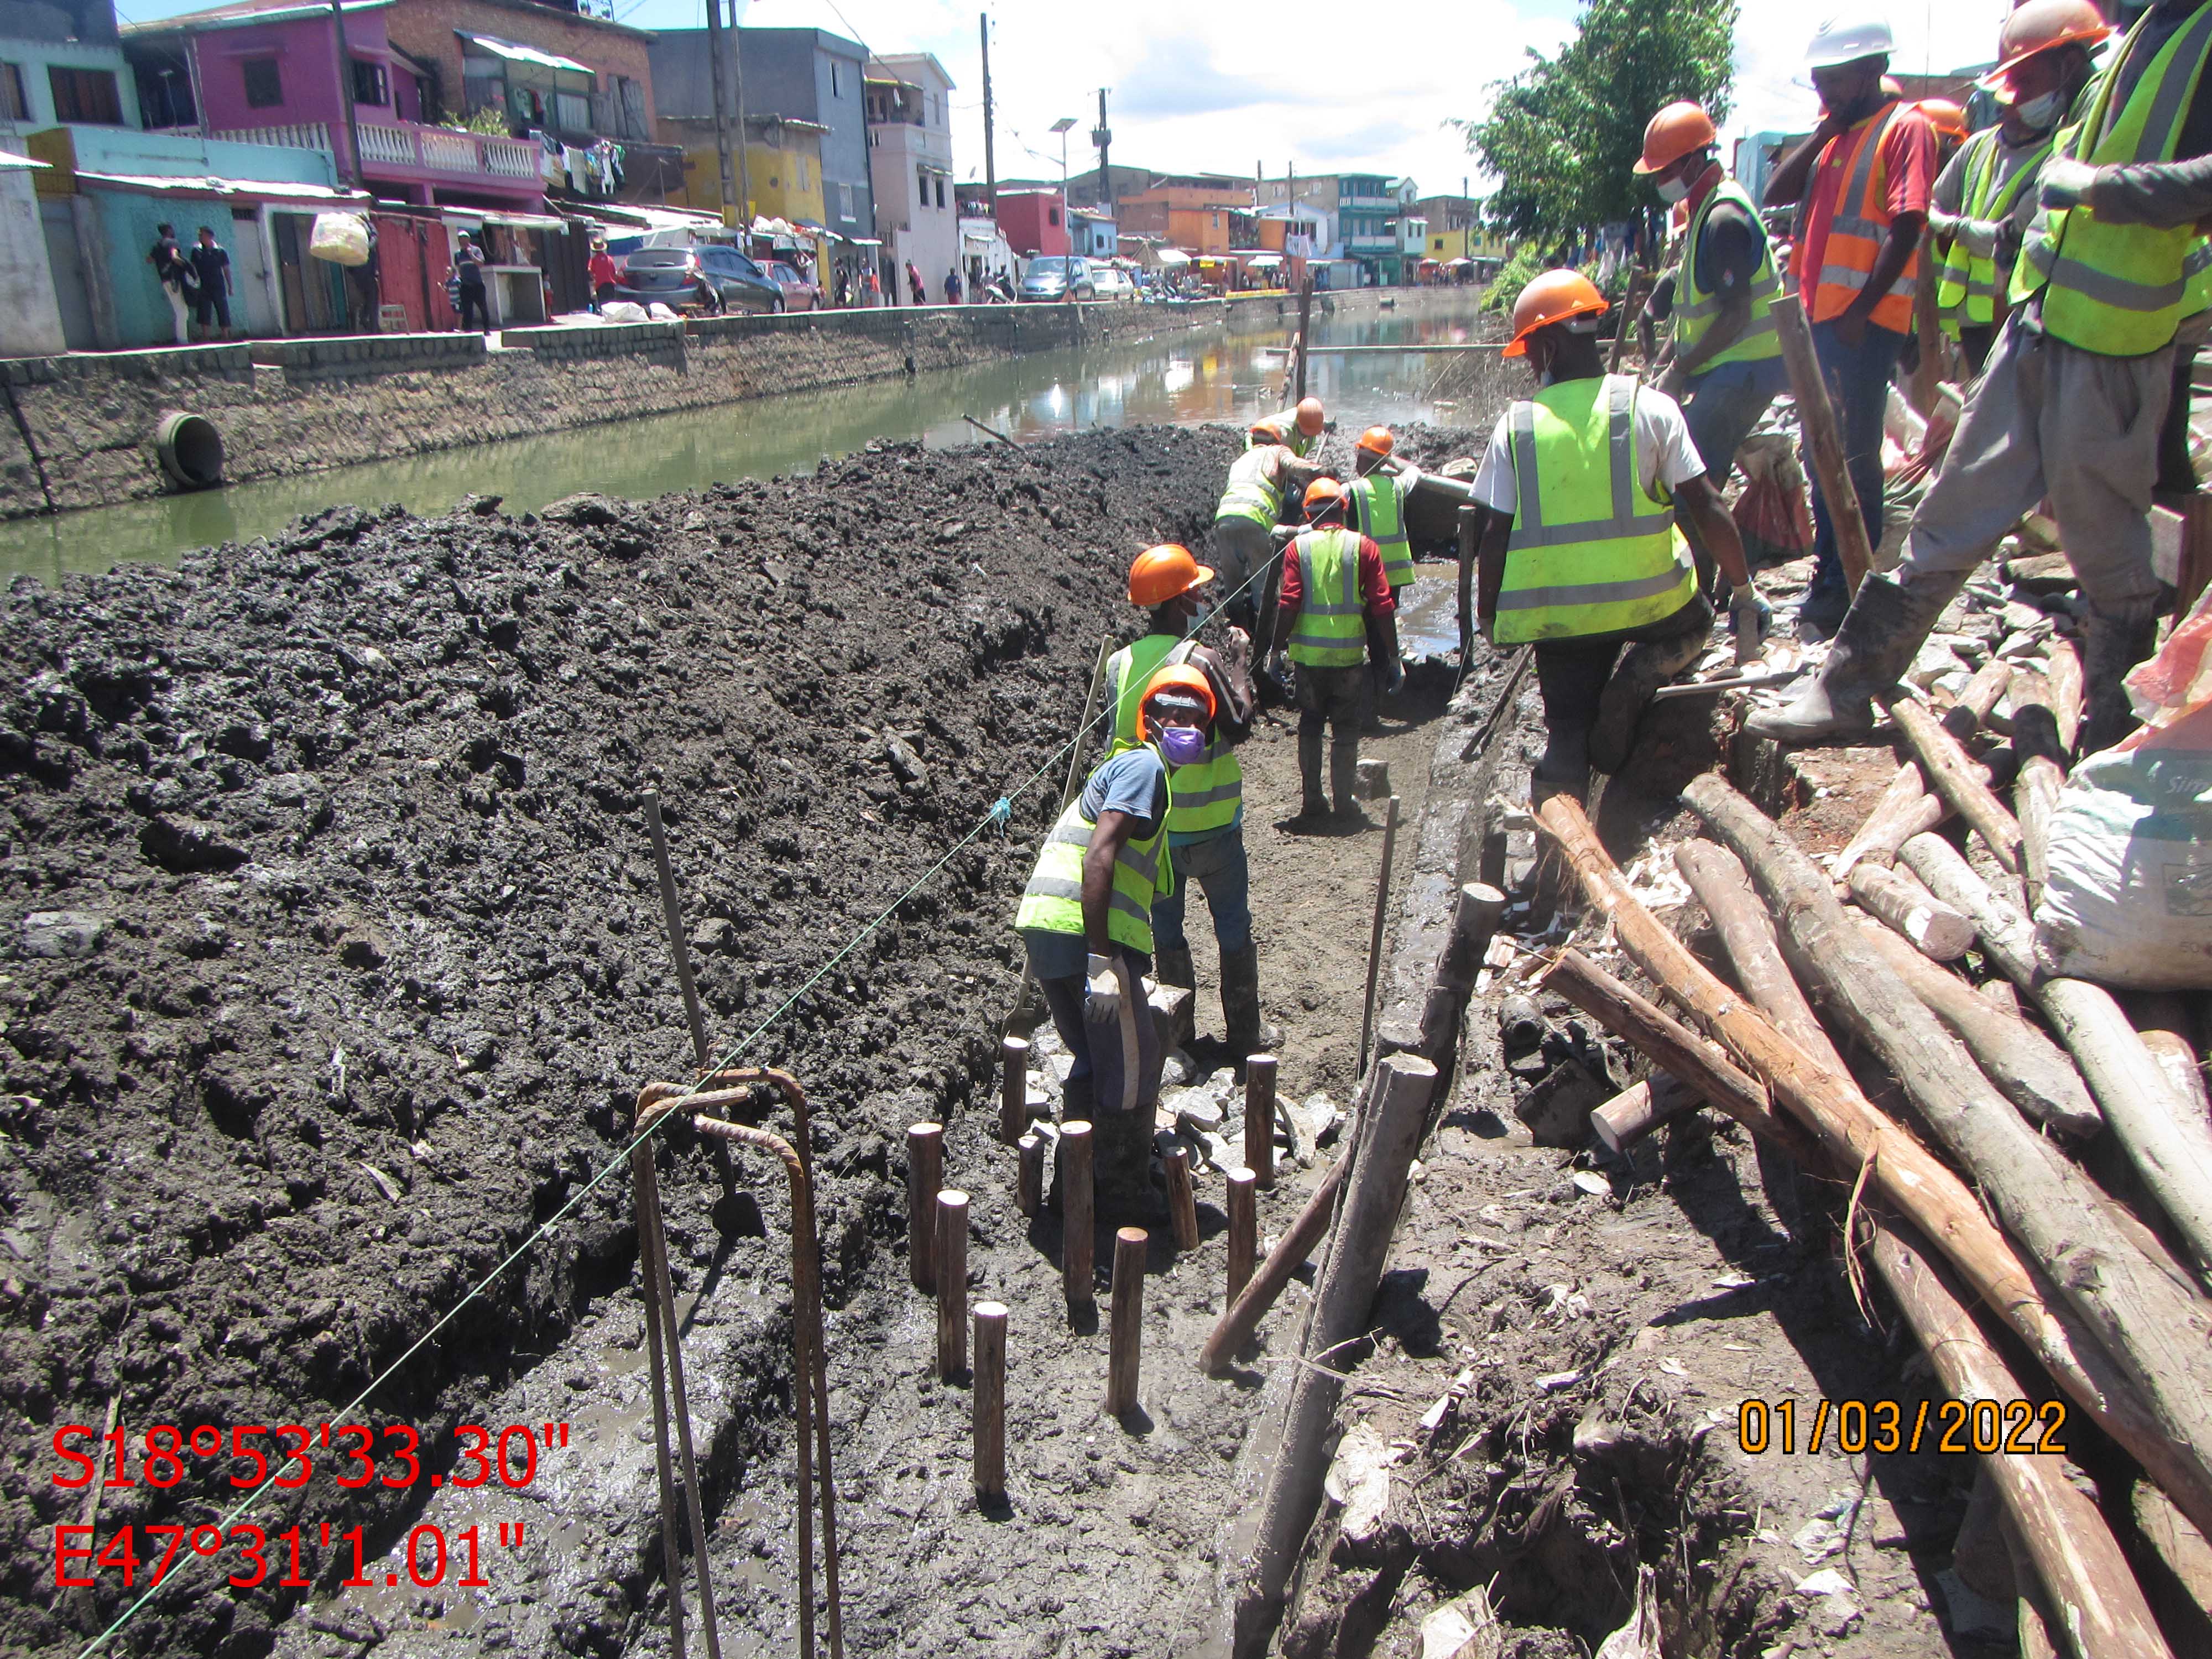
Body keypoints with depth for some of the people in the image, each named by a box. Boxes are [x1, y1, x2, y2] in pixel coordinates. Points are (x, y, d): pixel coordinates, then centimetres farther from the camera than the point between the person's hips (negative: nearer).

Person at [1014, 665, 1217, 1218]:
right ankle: (1125, 1201, 12)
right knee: (1131, 1065, 2)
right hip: (1084, 932, -10)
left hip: (1046, 929, 10)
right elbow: (1100, 855, -18)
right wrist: (1101, 959, -23)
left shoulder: (1123, 764, 27)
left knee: (1094, 1060, 22)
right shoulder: (1144, 764, -4)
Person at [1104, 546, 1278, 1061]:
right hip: (1210, 823, -4)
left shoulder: (1120, 663, -3)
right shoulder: (1203, 659, -20)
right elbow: (1239, 726, -12)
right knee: (1233, 927, 11)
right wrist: (1240, 661, -3)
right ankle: (1244, 1034, 20)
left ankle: (1177, 1027, 28)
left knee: (1165, 926, 17)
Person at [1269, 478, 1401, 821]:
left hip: (1308, 654, 1)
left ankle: (1312, 799, 15)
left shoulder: (1298, 547, -1)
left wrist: (1278, 651, -2)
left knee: (1310, 724, 15)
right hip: (1350, 655, -1)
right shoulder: (1364, 547, 0)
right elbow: (1383, 606, -4)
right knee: (1346, 728, 9)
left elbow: (1289, 604, -9)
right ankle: (1343, 802, 8)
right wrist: (1393, 657, 1)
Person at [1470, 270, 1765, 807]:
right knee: (1692, 623, 30)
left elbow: (1493, 535, -2)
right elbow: (1708, 509, -4)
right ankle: (1642, 669, 0)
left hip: (1557, 616, 1)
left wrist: (1487, 614, 12)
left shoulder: (1516, 426, 0)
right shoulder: (1650, 407, -1)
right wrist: (1744, 591, 6)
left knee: (1567, 735, 13)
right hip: (1649, 601, -1)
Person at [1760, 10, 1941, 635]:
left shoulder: (1904, 126, -7)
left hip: (1863, 322, -8)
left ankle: (1853, 587, 1)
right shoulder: (1837, 135, 18)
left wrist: (1860, 311, -20)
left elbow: (1906, 227, -15)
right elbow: (1776, 194, 11)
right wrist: (1822, 133, 4)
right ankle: (1829, 573, 23)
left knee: (1854, 457, -5)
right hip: (1819, 316, 8)